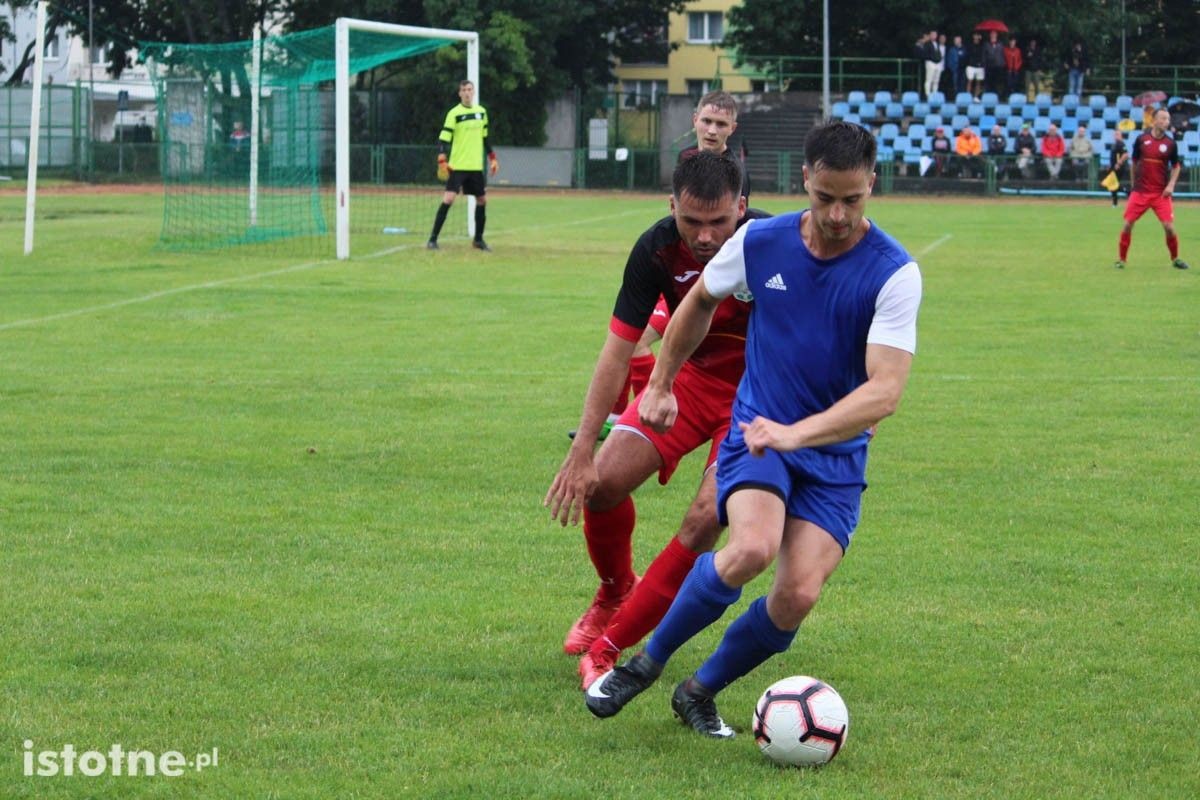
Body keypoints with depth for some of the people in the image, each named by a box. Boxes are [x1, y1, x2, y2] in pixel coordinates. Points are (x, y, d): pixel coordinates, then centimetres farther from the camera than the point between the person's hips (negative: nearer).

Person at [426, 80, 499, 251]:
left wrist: (492, 158, 17)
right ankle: (432, 239, -12)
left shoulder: (481, 112, 10)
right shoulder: (454, 114, -7)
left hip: (476, 167, 6)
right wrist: (442, 161, -25)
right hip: (457, 166, -6)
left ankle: (478, 240, 25)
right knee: (448, 199, -15)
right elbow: (443, 139, -12)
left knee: (482, 200, 9)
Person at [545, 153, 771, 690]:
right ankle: (615, 594, 22)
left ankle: (611, 646, -8)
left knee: (706, 518, -20)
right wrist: (581, 452, -16)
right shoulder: (658, 249, -18)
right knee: (603, 480, -10)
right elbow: (618, 348, -13)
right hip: (691, 375, 3)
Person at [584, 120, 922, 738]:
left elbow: (885, 390, -23)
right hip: (757, 435, 0)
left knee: (797, 596, -17)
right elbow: (701, 300, 17)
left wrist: (797, 432, -34)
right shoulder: (759, 242, -6)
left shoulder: (893, 273, -14)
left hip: (836, 454, 0)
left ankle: (700, 692, 11)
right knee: (752, 548, -30)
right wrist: (660, 383, 24)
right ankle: (646, 663, -7)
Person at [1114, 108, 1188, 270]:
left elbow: (1176, 166, 9)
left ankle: (1175, 259, 14)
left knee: (1169, 227, -7)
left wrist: (1171, 185, -4)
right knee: (1128, 224, -3)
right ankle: (1121, 259, 11)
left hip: (1161, 193, -1)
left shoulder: (1170, 143, -1)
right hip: (1140, 191, 1)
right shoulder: (1141, 139, 0)